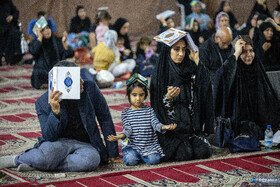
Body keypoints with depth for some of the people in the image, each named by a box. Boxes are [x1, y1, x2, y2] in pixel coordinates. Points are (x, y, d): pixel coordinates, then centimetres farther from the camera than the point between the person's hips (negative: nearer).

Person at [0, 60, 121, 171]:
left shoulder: (90, 88, -8)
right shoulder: (44, 102, -11)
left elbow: (105, 119, 1)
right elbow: (49, 137, -14)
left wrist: (112, 152, 2)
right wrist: (55, 112, -31)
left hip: (85, 145, 2)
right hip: (59, 142, -2)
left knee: (92, 159, -36)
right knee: (47, 151, -40)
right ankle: (14, 160, -7)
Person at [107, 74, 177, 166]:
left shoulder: (149, 110, 8)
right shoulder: (126, 112, 6)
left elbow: (155, 123, -4)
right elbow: (128, 128, -5)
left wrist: (163, 127, -28)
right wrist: (121, 136, -29)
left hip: (149, 145, 1)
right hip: (132, 145, -1)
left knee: (154, 159, -24)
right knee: (131, 160, -28)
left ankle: (141, 155, 8)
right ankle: (132, 154, 9)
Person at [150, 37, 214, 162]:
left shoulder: (190, 70, 7)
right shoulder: (161, 72, -5)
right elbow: (158, 105, -5)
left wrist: (197, 63, -7)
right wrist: (168, 97, -27)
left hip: (190, 124, 4)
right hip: (169, 126, -4)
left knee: (204, 152, -16)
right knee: (184, 154, -23)